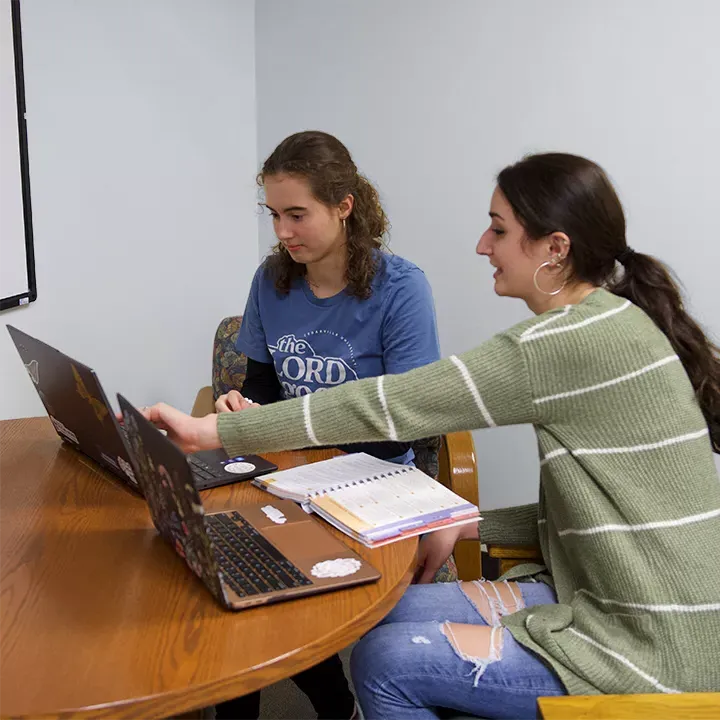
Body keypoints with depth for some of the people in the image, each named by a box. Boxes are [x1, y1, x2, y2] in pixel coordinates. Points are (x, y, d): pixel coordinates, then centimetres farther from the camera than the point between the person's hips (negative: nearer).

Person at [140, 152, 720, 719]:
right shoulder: (612, 325, 5)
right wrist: (469, 525, 4)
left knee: (385, 661, -8)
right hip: (603, 597, 9)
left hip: (650, 650, -8)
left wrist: (213, 430, -17)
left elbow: (395, 405, -24)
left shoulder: (583, 338, -24)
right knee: (394, 612, 5)